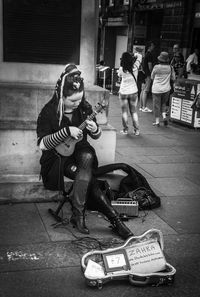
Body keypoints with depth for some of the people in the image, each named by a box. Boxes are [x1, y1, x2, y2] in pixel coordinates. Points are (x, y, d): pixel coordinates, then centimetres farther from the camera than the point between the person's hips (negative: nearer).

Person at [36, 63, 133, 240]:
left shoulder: (84, 107, -1)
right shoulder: (49, 112, -12)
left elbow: (97, 136, 9)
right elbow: (42, 144, -17)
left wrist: (95, 130, -16)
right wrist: (67, 131, -26)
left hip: (80, 152, 4)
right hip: (58, 158, -3)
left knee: (87, 157, -34)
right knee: (88, 176, -31)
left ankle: (78, 214, -31)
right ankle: (114, 219, -26)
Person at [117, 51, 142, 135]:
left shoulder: (121, 69, -16)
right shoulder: (135, 67, -11)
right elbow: (140, 56, 4)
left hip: (123, 92, -2)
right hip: (133, 92, 2)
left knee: (124, 111, 9)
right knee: (134, 111, 12)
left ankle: (125, 129, 12)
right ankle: (136, 130, 12)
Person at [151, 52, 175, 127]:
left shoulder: (156, 67, -13)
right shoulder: (170, 68, -6)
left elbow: (152, 77, 0)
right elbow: (173, 78, 4)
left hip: (156, 89, -3)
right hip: (166, 89, 3)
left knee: (156, 105, 7)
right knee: (163, 104, 21)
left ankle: (157, 121, 10)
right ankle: (164, 116, 2)